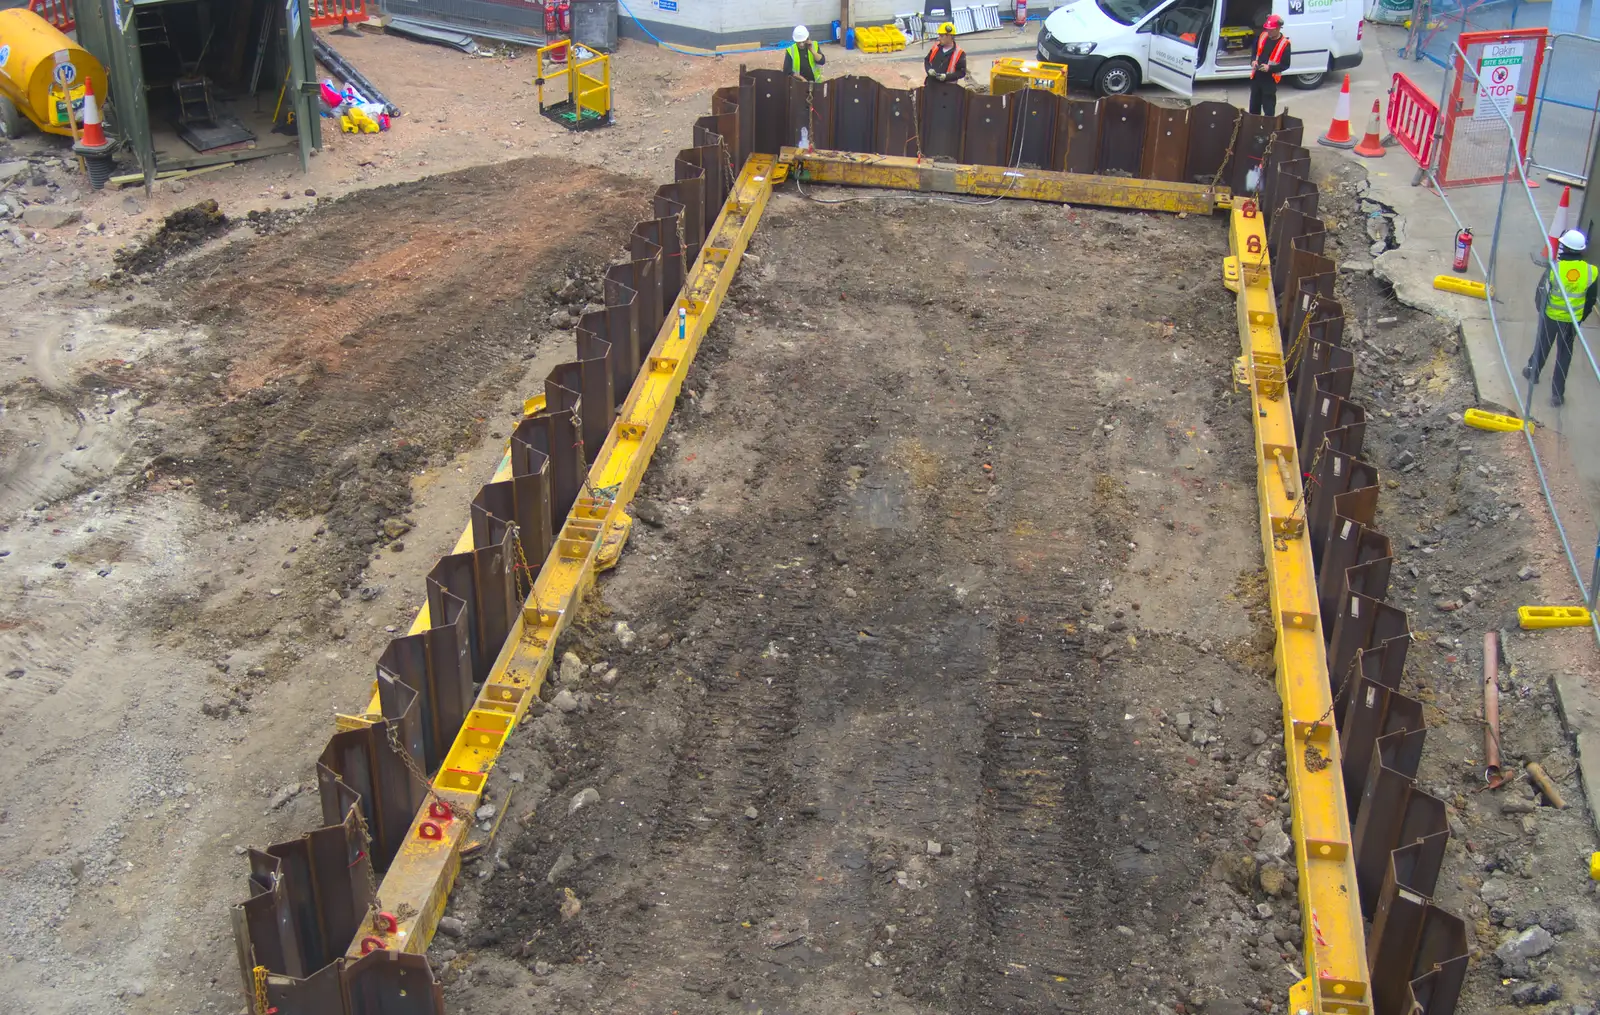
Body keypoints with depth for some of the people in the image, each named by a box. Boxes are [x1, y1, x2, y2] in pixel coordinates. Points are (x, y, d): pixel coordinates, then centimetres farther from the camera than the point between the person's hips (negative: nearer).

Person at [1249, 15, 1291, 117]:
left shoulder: (1284, 43, -12)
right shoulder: (1262, 36, 3)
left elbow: (1285, 65, -10)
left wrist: (1270, 68, -23)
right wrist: (1253, 61, -5)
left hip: (1270, 79, -5)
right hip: (1256, 76, 5)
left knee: (1268, 109, -3)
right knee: (1254, 106, 14)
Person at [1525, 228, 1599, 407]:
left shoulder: (1554, 268, -23)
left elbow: (1540, 293, -11)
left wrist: (1541, 310, 9)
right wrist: (1580, 318, 15)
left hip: (1551, 316, -1)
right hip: (1573, 320, 2)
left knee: (1542, 345, 24)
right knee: (1564, 354, 13)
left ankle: (1533, 372, 48)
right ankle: (1558, 394, 17)